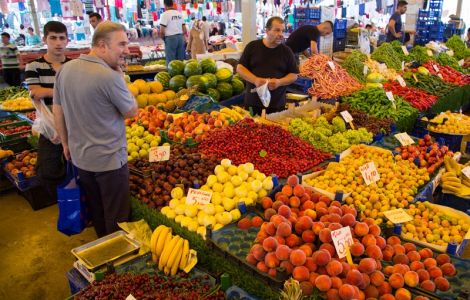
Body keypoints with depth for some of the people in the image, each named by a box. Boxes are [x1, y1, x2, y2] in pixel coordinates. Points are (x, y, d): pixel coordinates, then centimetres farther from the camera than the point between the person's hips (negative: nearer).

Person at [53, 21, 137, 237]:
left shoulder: (65, 69, -1)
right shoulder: (110, 76, -25)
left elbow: (57, 110, 7)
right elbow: (132, 111, -10)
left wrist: (66, 143, 18)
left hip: (79, 156, 8)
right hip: (109, 159, -8)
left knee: (95, 211, 25)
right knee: (116, 217, 10)